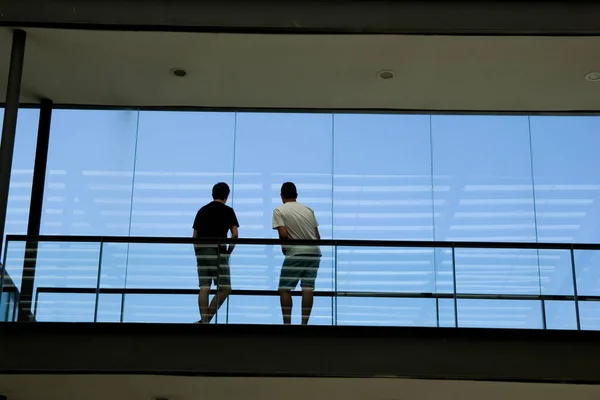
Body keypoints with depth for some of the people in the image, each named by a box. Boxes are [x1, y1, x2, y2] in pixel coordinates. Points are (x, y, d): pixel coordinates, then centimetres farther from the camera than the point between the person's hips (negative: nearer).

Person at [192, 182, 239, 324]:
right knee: (225, 288, 2)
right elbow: (235, 235, -5)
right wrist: (228, 252, 6)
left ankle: (204, 320, -2)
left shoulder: (202, 211, 13)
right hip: (218, 253, -5)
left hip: (201, 253, 5)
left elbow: (195, 236, 12)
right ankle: (207, 319, -6)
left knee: (204, 288, 3)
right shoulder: (227, 211, 2)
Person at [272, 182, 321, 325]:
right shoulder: (308, 210, 15)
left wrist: (284, 248, 5)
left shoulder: (279, 211, 0)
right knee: (308, 288, 2)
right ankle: (304, 324, 0)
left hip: (295, 254, -5)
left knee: (284, 289, 3)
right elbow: (317, 236, 12)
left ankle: (287, 323, -2)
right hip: (314, 252, 5)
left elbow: (283, 234, -12)